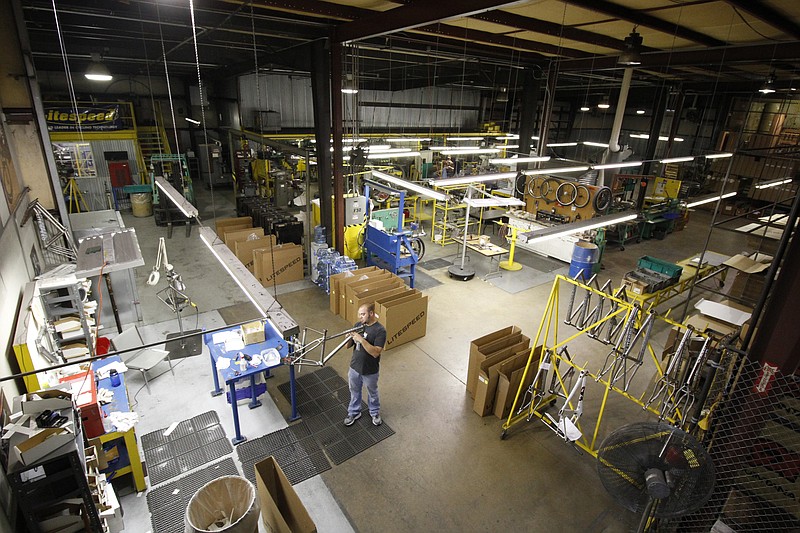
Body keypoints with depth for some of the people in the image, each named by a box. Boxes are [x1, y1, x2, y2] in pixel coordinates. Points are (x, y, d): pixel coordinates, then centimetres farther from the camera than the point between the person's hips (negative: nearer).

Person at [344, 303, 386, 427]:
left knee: (372, 393, 21)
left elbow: (376, 352, -30)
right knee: (354, 391, 24)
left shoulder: (380, 330, -23)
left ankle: (375, 412, 46)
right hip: (354, 367, 5)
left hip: (370, 371, -4)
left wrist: (361, 340, -37)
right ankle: (354, 412, 47)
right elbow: (348, 346, -1)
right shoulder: (358, 325, -6)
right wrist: (349, 338, -23)